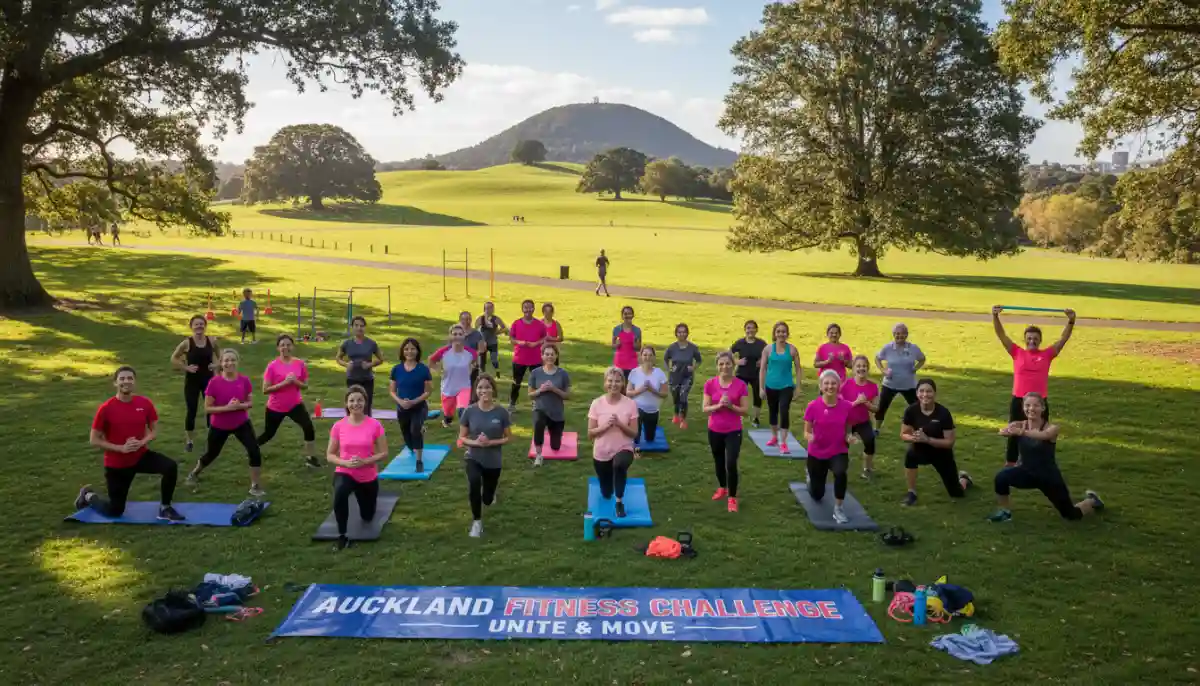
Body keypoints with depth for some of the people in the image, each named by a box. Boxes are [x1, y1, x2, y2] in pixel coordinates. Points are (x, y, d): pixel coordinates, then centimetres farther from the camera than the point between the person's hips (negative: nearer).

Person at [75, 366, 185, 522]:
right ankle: (88, 495, 42)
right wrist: (121, 448, -22)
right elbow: (94, 440, -12)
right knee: (115, 511, 9)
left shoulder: (145, 403, -9)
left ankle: (165, 508, -9)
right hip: (116, 464, -2)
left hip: (141, 455, 2)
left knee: (171, 467, -26)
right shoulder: (106, 408, -17)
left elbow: (154, 430, 2)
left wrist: (142, 442, -19)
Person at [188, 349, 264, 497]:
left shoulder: (244, 381, -11)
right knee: (211, 454, 20)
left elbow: (251, 402, -1)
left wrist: (240, 405, -22)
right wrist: (227, 407, -28)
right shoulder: (214, 382, -17)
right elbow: (207, 408, -15)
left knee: (255, 452, -12)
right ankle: (194, 474, 51)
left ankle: (256, 487, 2)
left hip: (242, 424, 1)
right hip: (219, 426, -1)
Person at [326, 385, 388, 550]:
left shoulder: (375, 425, -12)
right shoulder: (338, 426, -9)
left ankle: (361, 494, 56)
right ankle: (342, 536, -20)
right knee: (340, 493, -38)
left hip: (368, 477, 1)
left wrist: (365, 461, -23)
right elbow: (330, 455, -2)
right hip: (345, 473, -1)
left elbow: (384, 453, -8)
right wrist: (346, 462, -21)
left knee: (367, 517, 20)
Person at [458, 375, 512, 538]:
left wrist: (490, 442, -20)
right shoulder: (470, 412, -9)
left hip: (493, 461, 1)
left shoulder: (501, 412, -11)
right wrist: (474, 442, -22)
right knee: (474, 483, -33)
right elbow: (462, 438, -2)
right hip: (474, 458, -1)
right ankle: (477, 522, -11)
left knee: (487, 500, 14)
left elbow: (508, 438, -4)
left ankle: (489, 494, 56)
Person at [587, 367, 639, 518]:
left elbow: (634, 433, -6)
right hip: (601, 453, 2)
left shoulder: (630, 404, -10)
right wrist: (606, 425, -23)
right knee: (606, 494, 16)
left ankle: (619, 502, -18)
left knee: (619, 464, -41)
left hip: (623, 449, -2)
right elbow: (590, 433, -6)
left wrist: (620, 424, -23)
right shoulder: (597, 403, -9)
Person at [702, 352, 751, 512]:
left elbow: (746, 411, -8)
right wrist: (719, 405, -23)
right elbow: (705, 409, -6)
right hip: (715, 431, 3)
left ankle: (732, 497, 6)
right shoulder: (710, 384, -7)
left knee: (731, 464, -11)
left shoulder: (741, 385, -10)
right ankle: (722, 488, 44)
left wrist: (730, 406, -23)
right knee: (719, 462, 20)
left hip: (733, 431, -2)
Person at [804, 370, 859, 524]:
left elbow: (847, 431, 4)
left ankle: (838, 510, -14)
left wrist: (849, 437, -18)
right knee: (817, 495, 14)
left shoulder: (847, 406, -11)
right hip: (817, 454, 0)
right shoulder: (813, 406, -15)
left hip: (839, 452, 0)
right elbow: (806, 432, -6)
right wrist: (809, 437, -28)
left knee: (840, 473, -36)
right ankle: (811, 477, 52)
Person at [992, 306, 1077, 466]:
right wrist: (995, 316, -16)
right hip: (1018, 401, 0)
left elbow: (1064, 339, -1)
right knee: (1014, 435, 8)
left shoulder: (1047, 354, 4)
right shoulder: (1017, 353, 2)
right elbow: (1001, 335, -4)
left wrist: (1071, 321, -14)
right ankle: (1009, 466, 19)